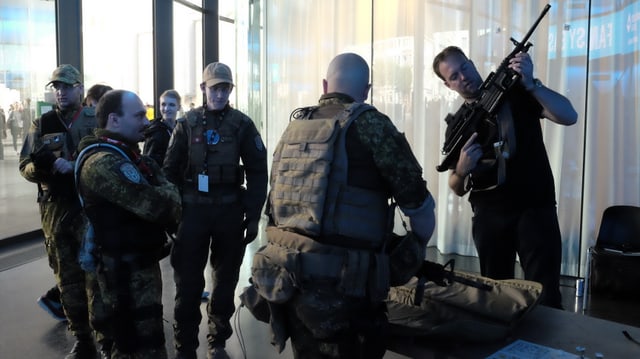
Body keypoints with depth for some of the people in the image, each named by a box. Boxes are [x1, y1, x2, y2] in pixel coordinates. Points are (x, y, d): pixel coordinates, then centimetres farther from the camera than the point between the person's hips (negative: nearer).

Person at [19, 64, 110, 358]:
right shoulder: (41, 125, 9)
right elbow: (25, 167, 7)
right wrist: (39, 166, -16)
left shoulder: (98, 121, 1)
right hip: (56, 212, 3)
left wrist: (73, 167, -19)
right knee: (68, 279, 11)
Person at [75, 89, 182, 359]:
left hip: (139, 262, 10)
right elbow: (157, 205, -29)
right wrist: (169, 194, -8)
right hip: (126, 270, -10)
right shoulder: (104, 162, -22)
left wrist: (165, 195, -5)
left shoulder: (123, 154, 13)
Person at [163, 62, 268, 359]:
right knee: (188, 282, 4)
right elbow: (170, 170, 4)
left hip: (229, 211, 1)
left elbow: (257, 172, 1)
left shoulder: (242, 124, 1)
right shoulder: (187, 123, 2)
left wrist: (253, 216, -3)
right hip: (192, 210, 0)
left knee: (226, 280, 12)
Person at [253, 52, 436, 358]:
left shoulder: (294, 128, 12)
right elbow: (417, 202, -1)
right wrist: (418, 247, 18)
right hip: (338, 283, -6)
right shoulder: (369, 123, -5)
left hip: (285, 276, 6)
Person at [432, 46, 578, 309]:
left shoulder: (517, 93, 1)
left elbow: (568, 117, -13)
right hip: (489, 216, 3)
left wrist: (531, 83, -25)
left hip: (536, 207, -2)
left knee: (545, 295, -5)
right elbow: (458, 189, 3)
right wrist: (462, 170, -20)